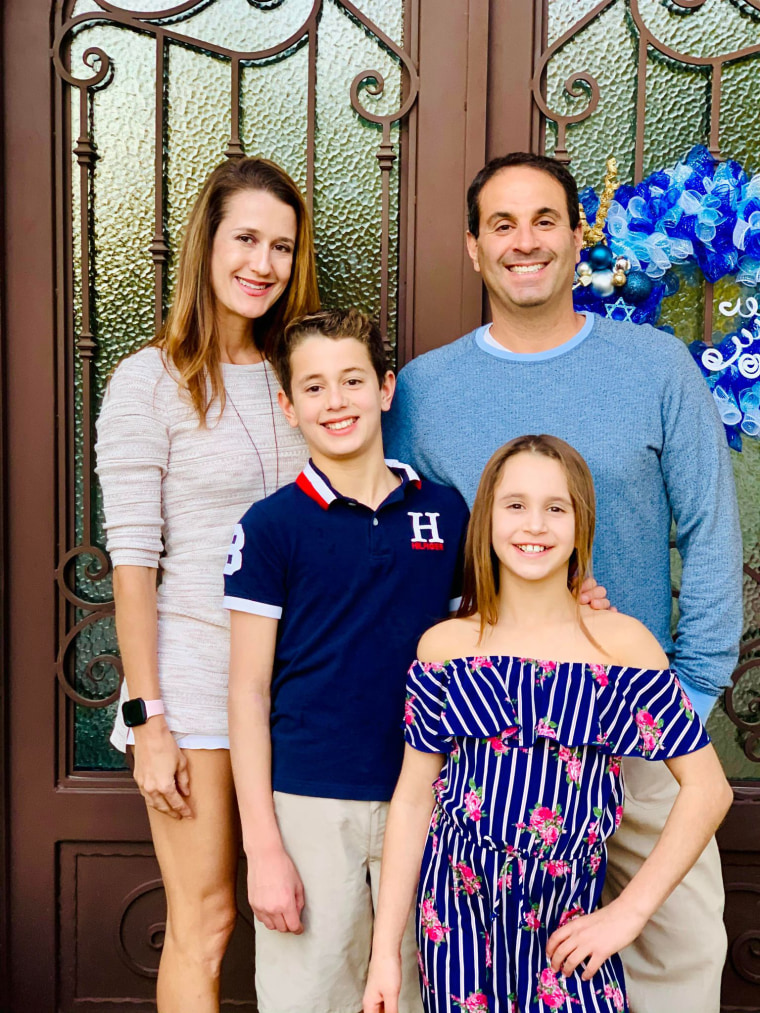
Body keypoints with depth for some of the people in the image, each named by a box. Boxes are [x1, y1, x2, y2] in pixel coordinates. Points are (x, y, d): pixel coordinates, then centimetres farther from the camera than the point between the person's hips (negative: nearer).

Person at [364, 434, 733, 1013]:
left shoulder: (623, 643, -6)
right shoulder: (444, 646, -2)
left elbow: (708, 788, -4)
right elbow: (413, 798, 1)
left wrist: (630, 911, -6)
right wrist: (385, 951, 2)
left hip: (566, 923, 0)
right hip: (457, 915, 1)